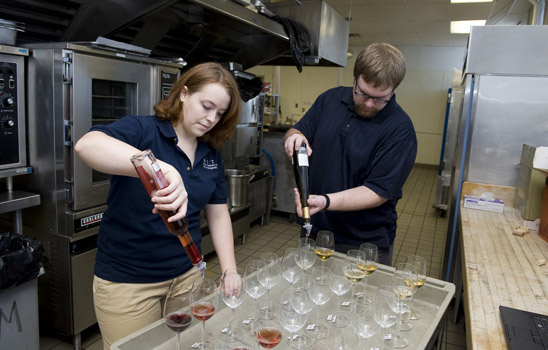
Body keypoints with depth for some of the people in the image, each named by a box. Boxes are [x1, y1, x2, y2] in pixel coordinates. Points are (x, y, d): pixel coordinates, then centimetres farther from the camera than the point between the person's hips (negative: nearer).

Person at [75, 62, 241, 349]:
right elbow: (87, 145, -35)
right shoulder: (141, 130, -14)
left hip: (187, 274, 5)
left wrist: (229, 271, -2)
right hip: (126, 280, -5)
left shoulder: (211, 155, 4)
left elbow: (218, 216, 8)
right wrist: (159, 169, -49)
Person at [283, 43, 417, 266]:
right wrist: (294, 137, -17)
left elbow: (378, 192, -20)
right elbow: (298, 131, 8)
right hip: (315, 231, 5)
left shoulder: (400, 129, -16)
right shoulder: (331, 99, 0)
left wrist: (326, 202, -33)